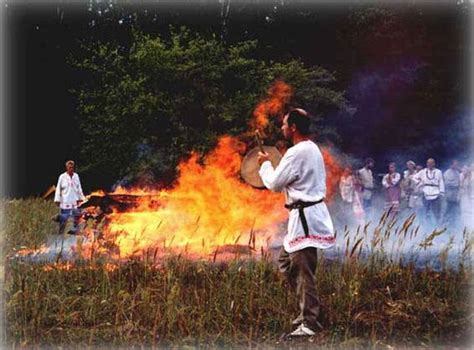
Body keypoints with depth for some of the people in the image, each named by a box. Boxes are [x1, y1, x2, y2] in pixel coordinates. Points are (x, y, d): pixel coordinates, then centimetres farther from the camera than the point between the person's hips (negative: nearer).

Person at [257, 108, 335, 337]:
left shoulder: (297, 153, -17)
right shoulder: (313, 149, 14)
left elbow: (274, 184, -12)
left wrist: (265, 164, 4)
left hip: (305, 217, -11)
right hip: (310, 213, 11)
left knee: (303, 270, -6)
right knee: (285, 261, 19)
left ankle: (309, 323, -1)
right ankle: (309, 309, 24)